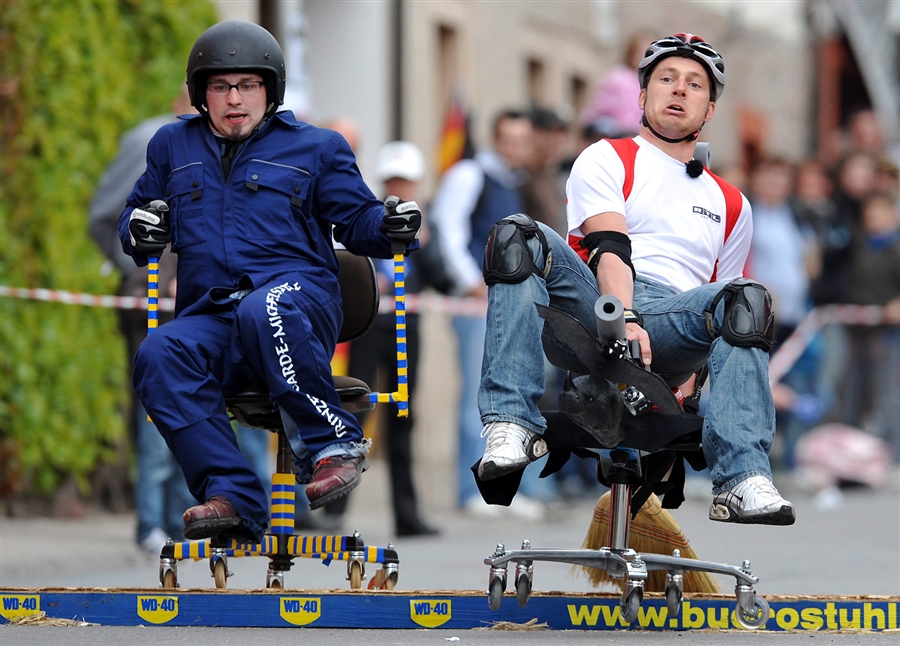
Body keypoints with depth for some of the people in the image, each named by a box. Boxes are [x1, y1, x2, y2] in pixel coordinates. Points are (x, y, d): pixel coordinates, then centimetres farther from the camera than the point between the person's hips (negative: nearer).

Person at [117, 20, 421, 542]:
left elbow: (356, 221, 14)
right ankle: (232, 497, -38)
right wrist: (139, 230, 6)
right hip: (208, 318, 3)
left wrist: (391, 227, -9)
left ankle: (334, 443, -28)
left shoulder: (314, 147, 17)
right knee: (160, 356, -32)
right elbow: (139, 215, 31)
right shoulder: (173, 146, 24)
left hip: (298, 289, -3)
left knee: (264, 312, -41)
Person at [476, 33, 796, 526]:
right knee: (519, 238, -29)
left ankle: (741, 481, -42)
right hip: (595, 307, -2)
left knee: (746, 301, -30)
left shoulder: (730, 206, 30)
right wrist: (624, 319, -23)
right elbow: (609, 248, -3)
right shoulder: (607, 161, 17)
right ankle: (512, 426, -39)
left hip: (671, 325, 2)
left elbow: (720, 313, 28)